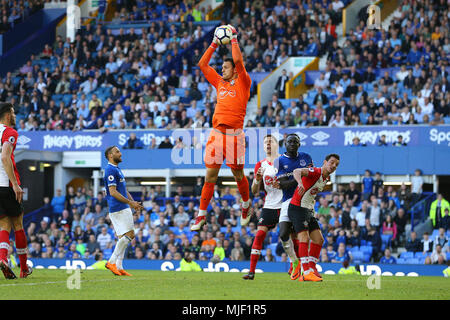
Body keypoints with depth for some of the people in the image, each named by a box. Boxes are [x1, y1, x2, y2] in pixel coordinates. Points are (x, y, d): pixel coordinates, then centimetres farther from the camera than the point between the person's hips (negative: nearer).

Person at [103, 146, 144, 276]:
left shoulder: (118, 169, 20)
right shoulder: (110, 170, -12)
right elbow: (113, 192, -19)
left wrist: (134, 203, 13)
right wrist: (130, 202, -18)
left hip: (125, 208, 10)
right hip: (118, 209, -10)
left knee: (124, 238, 8)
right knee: (127, 235, -13)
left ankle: (118, 267, 8)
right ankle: (112, 262, -9)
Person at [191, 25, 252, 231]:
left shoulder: (242, 83, 3)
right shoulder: (220, 83, 18)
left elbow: (238, 61, -11)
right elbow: (203, 64, 20)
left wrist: (234, 39, -1)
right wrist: (214, 44, 18)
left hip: (234, 134, -4)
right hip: (216, 134, 4)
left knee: (238, 174, 5)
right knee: (210, 177, 2)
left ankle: (246, 206, 29)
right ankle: (201, 216, 3)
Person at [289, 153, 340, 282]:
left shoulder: (326, 179, 11)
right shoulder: (315, 172, -16)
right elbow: (297, 171, -37)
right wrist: (301, 183, -55)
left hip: (309, 211, 9)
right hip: (297, 208, -9)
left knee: (319, 239, 7)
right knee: (304, 238, -19)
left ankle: (311, 268, 17)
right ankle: (306, 273, -24)